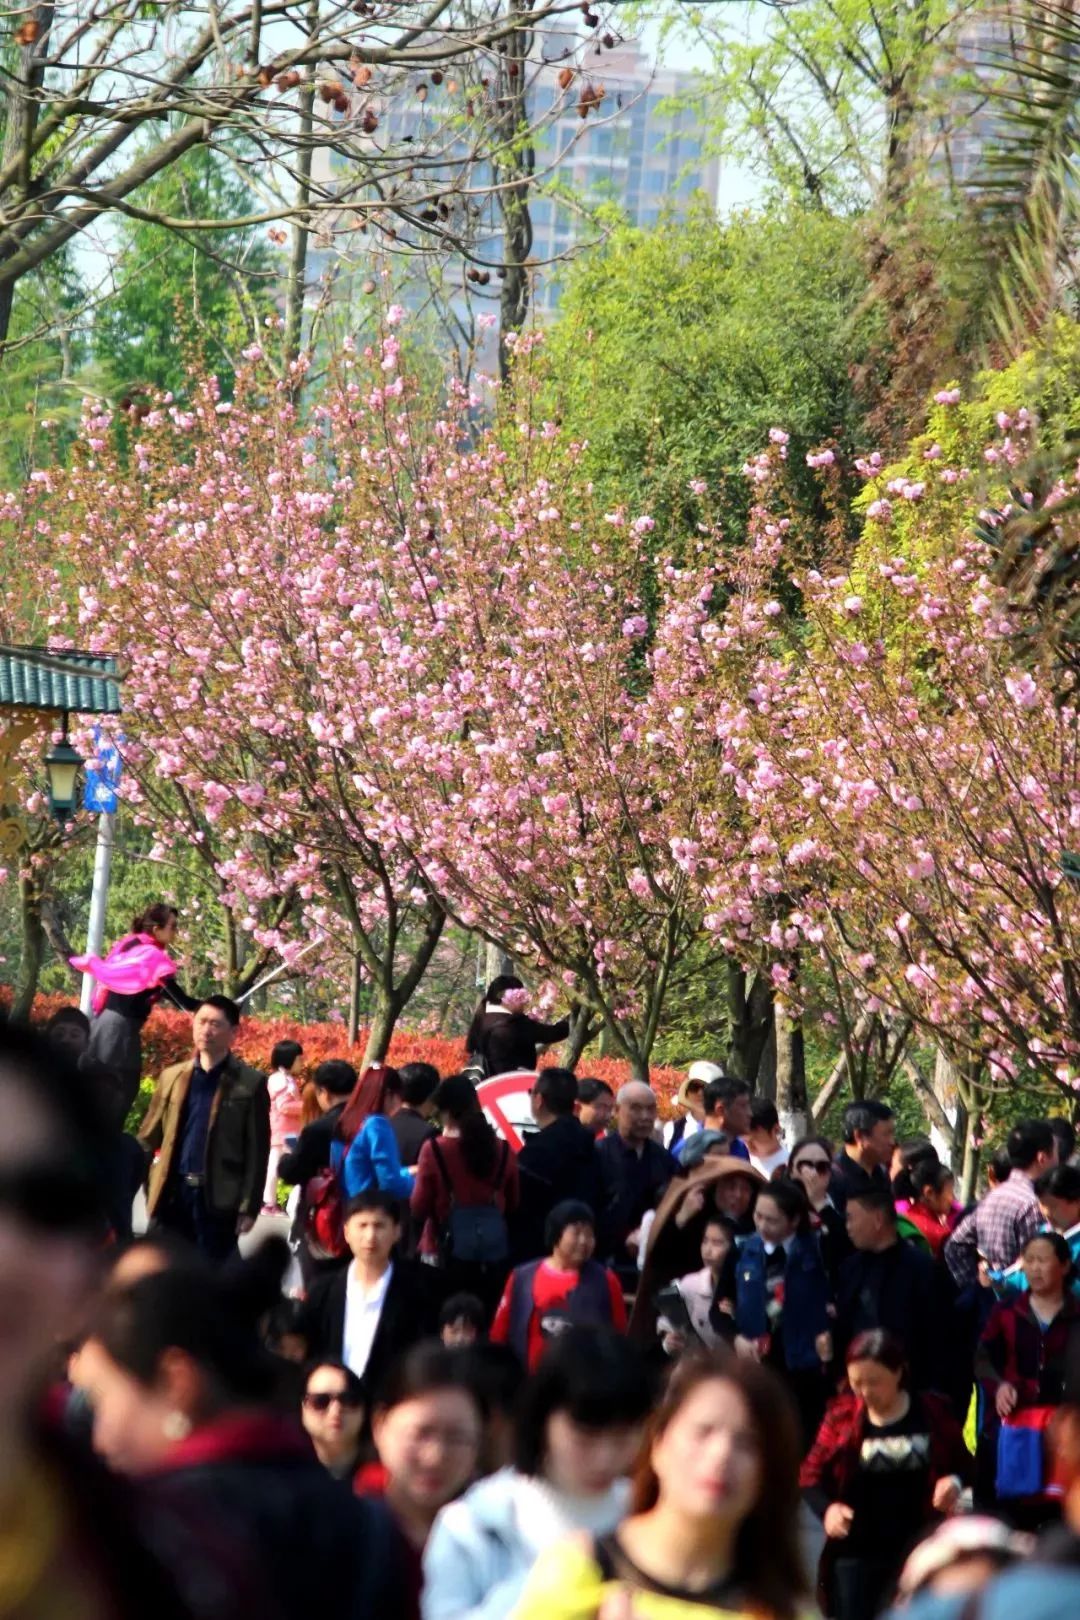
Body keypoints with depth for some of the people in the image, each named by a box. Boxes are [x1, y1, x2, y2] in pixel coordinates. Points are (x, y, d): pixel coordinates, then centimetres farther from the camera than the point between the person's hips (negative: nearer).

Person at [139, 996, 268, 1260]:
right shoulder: (171, 1077, 12)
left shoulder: (250, 1084, 1)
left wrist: (249, 1208, -7)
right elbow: (148, 1138, 13)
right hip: (173, 1195, 4)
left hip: (219, 1199, -4)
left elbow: (257, 1152, -2)